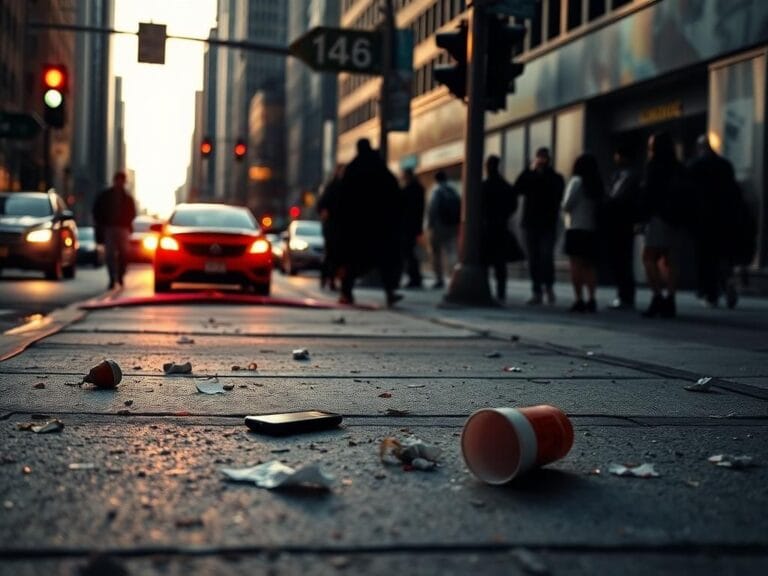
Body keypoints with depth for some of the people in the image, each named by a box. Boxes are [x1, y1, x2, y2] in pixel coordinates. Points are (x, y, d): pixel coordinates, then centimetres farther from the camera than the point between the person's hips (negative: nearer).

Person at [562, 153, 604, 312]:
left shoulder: (577, 181, -6)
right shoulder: (597, 184, 9)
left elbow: (567, 205, -9)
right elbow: (601, 206, 9)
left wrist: (566, 207, 12)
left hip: (576, 228, -5)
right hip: (593, 229, 6)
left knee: (576, 264, -4)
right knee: (589, 265, 10)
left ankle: (579, 300, -11)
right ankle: (591, 299, 2)